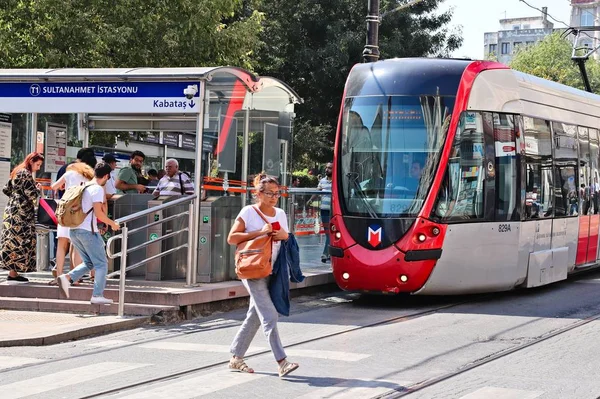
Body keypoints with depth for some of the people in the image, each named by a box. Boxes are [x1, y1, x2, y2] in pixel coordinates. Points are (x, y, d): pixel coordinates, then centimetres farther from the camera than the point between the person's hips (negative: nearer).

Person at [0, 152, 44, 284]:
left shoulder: (17, 172, 17)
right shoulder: (26, 174, -11)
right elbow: (32, 195, -17)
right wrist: (38, 189, 2)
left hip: (11, 211, 10)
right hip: (22, 212, -10)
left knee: (13, 242, 8)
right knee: (20, 242, -8)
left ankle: (13, 272, 9)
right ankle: (13, 274, -9)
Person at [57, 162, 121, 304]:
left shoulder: (84, 187, 17)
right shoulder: (98, 189, -9)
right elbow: (98, 213, -16)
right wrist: (112, 223, -3)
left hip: (74, 230, 8)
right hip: (88, 230, -8)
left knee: (89, 263, 16)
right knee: (101, 263, 1)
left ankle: (67, 277, -4)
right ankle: (97, 295, -4)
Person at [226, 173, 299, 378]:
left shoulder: (280, 214, 12)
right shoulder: (248, 212, -6)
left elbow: (287, 240, 21)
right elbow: (232, 238, -11)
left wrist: (284, 235, -4)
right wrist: (260, 232, -19)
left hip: (271, 271, 7)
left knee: (255, 317, 12)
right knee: (269, 316, -14)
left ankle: (236, 358, 23)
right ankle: (282, 362, -18)